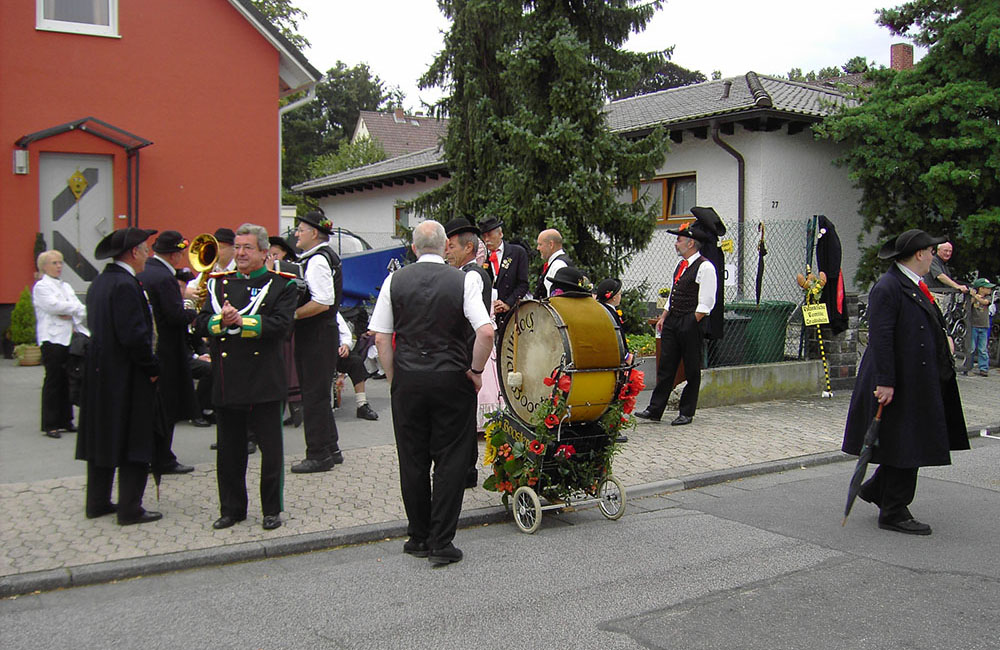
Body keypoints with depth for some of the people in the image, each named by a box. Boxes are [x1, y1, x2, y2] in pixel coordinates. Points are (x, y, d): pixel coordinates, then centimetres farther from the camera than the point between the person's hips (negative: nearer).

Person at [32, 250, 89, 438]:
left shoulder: (66, 286, 20)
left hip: (69, 337, 6)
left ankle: (65, 421, 14)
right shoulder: (41, 287, -1)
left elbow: (79, 308, 13)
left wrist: (72, 315, -8)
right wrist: (77, 309, -4)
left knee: (67, 380, 7)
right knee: (53, 380, -6)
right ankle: (50, 425, -1)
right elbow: (53, 306, -15)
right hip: (52, 339, -6)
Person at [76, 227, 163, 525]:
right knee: (134, 443, -1)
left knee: (101, 438, 16)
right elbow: (134, 335, -24)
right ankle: (130, 509, 4)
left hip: (99, 375, 10)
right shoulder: (126, 285, -19)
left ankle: (97, 502, 24)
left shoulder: (99, 283, 11)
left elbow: (97, 328, 15)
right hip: (127, 377, -10)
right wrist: (153, 368, -13)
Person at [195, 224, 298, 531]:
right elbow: (201, 323, 4)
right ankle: (232, 509, 26)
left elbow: (280, 325, -13)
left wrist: (242, 321, -19)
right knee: (229, 451, 12)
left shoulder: (281, 285, 0)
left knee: (271, 450, 4)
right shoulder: (219, 283, 12)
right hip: (226, 383, 4)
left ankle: (271, 510, 18)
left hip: (265, 382, -4)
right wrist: (222, 320, -15)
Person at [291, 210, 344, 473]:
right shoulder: (324, 256, 16)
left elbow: (322, 302, -26)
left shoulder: (318, 259, -16)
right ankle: (330, 450, 25)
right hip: (323, 333, 11)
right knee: (318, 394, 16)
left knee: (314, 395, -4)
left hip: (316, 335, -11)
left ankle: (319, 455, 4)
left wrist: (292, 314, -19)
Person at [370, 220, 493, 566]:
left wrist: (394, 380, 8)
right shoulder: (463, 280, -5)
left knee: (412, 460, 12)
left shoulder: (395, 281, 2)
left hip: (407, 379, 2)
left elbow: (381, 337, 0)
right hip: (452, 379, -2)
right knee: (450, 460, 6)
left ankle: (419, 537, 23)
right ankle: (442, 543, 7)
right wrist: (475, 370, -2)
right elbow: (486, 332, -15)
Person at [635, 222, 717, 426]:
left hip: (691, 324, -8)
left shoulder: (705, 267, -11)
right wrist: (663, 317, 15)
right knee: (666, 367, 7)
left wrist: (692, 323, -14)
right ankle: (655, 409, 10)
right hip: (672, 321, 8)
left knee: (692, 370, 4)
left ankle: (686, 413, 12)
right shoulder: (681, 265, 16)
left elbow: (706, 303, -14)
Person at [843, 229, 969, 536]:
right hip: (901, 384, -10)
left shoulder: (915, 285, 14)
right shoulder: (888, 288, -17)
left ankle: (875, 489, 30)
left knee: (914, 444, 14)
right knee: (904, 446, -2)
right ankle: (893, 513, 9)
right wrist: (884, 382, -24)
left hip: (920, 381, 10)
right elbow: (880, 338, -22)